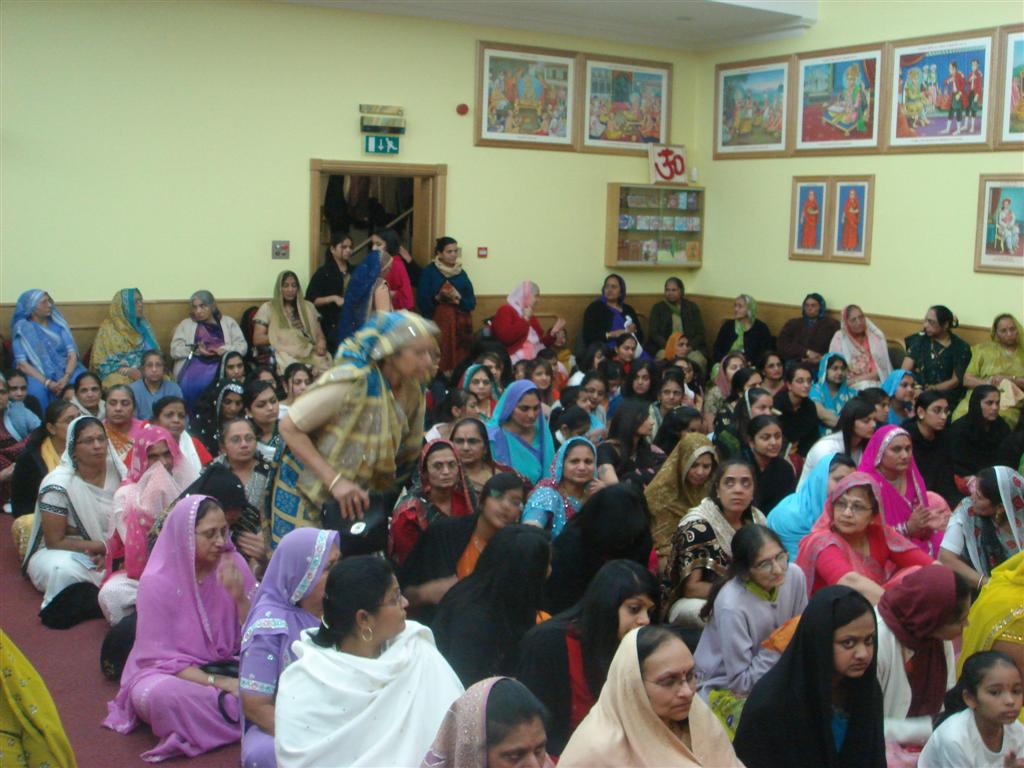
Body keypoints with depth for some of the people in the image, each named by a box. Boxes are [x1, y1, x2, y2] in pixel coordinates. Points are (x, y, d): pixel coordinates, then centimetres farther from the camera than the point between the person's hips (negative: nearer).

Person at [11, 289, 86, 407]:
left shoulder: (58, 323, 9)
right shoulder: (22, 329, 1)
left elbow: (72, 353, 1)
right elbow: (22, 363, -8)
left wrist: (66, 377, -19)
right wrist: (47, 382, -22)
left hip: (65, 368, 2)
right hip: (38, 373, -2)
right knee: (36, 390, -36)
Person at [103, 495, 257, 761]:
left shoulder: (233, 565, -5)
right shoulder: (157, 582, -14)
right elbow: (163, 658, -12)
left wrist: (239, 596, -21)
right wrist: (217, 682, -24)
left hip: (227, 666, 2)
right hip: (170, 672, -2)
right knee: (159, 695, -38)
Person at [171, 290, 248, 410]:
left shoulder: (228, 322, 22)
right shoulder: (186, 324, 23)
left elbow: (242, 346, 9)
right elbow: (175, 350, 9)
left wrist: (224, 350, -11)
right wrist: (195, 350, -9)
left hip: (222, 362, 0)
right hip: (196, 361, 1)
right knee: (189, 383, -35)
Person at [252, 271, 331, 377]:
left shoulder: (308, 307, 21)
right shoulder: (267, 308, 11)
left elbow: (319, 334, 17)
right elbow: (257, 339, 4)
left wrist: (321, 343, -7)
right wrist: (282, 337, -5)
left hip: (309, 353, 3)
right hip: (284, 355, -3)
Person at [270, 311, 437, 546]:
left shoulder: (413, 393, -3)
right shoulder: (352, 381, -24)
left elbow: (408, 451, 9)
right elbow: (289, 427, -22)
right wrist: (335, 481, -26)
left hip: (354, 499, 6)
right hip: (305, 493, -6)